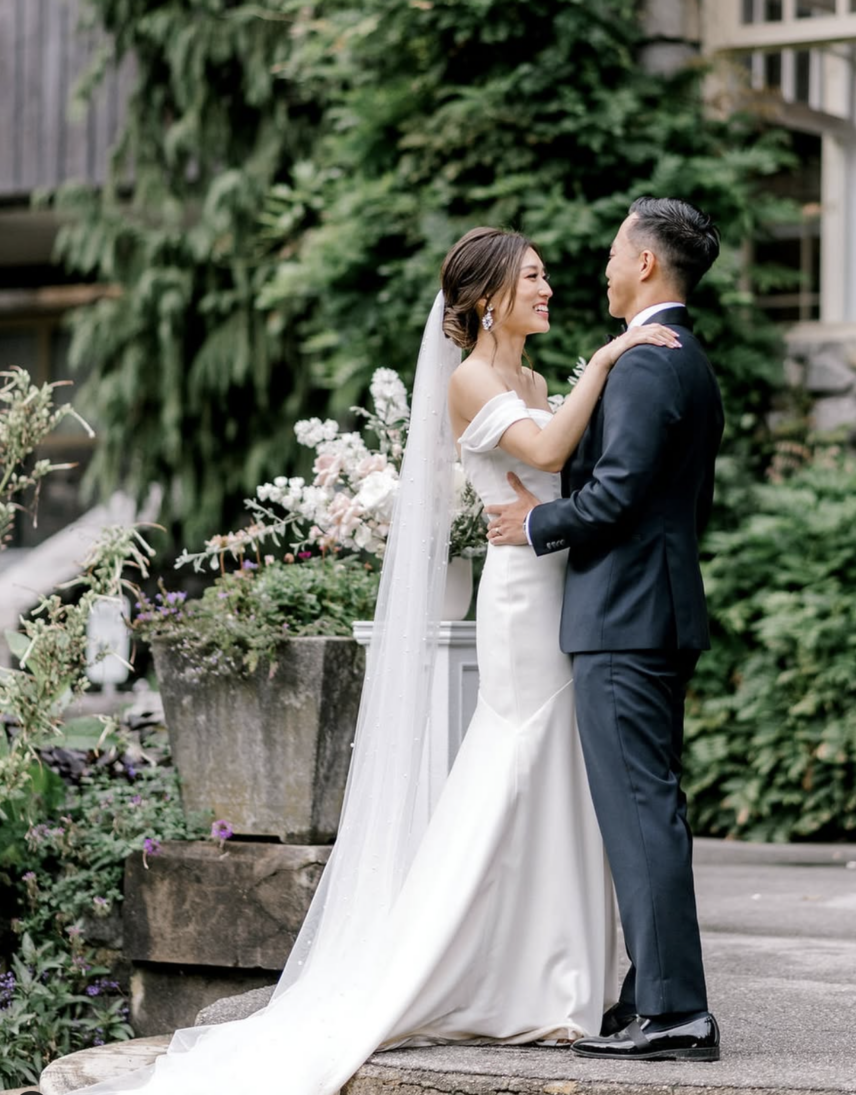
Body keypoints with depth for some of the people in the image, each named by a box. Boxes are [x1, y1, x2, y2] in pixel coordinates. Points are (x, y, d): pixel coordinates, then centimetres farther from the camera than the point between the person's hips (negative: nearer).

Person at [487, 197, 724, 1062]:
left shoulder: (646, 365, -14)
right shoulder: (690, 365, 18)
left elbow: (616, 491, -21)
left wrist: (538, 523, -5)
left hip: (624, 619, -11)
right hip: (659, 616, 11)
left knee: (641, 811, -10)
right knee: (648, 810, 12)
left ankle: (672, 1012, -10)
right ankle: (656, 999, 17)